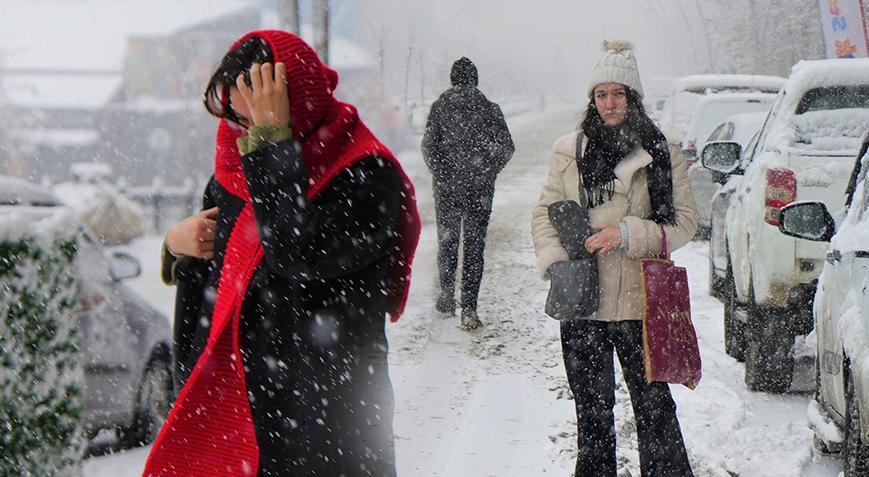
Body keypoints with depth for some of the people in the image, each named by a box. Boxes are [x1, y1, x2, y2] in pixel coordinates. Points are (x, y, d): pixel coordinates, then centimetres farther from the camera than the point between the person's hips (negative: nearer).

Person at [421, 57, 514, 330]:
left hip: (446, 187, 0)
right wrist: (487, 174, 4)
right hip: (479, 190, 0)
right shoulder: (489, 108, 0)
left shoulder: (440, 107, -1)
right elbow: (506, 148, -4)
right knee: (474, 246, 3)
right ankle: (469, 309, -4)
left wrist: (441, 175, -1)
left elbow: (429, 146, -7)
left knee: (447, 241, 19)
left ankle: (447, 295, 16)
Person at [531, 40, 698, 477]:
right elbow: (544, 213, 11)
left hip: (640, 300, -2)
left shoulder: (662, 154, 0)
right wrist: (556, 261, -6)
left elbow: (684, 221, -2)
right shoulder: (569, 151, 8)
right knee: (592, 408, 11)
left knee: (653, 403, 0)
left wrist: (628, 234, -16)